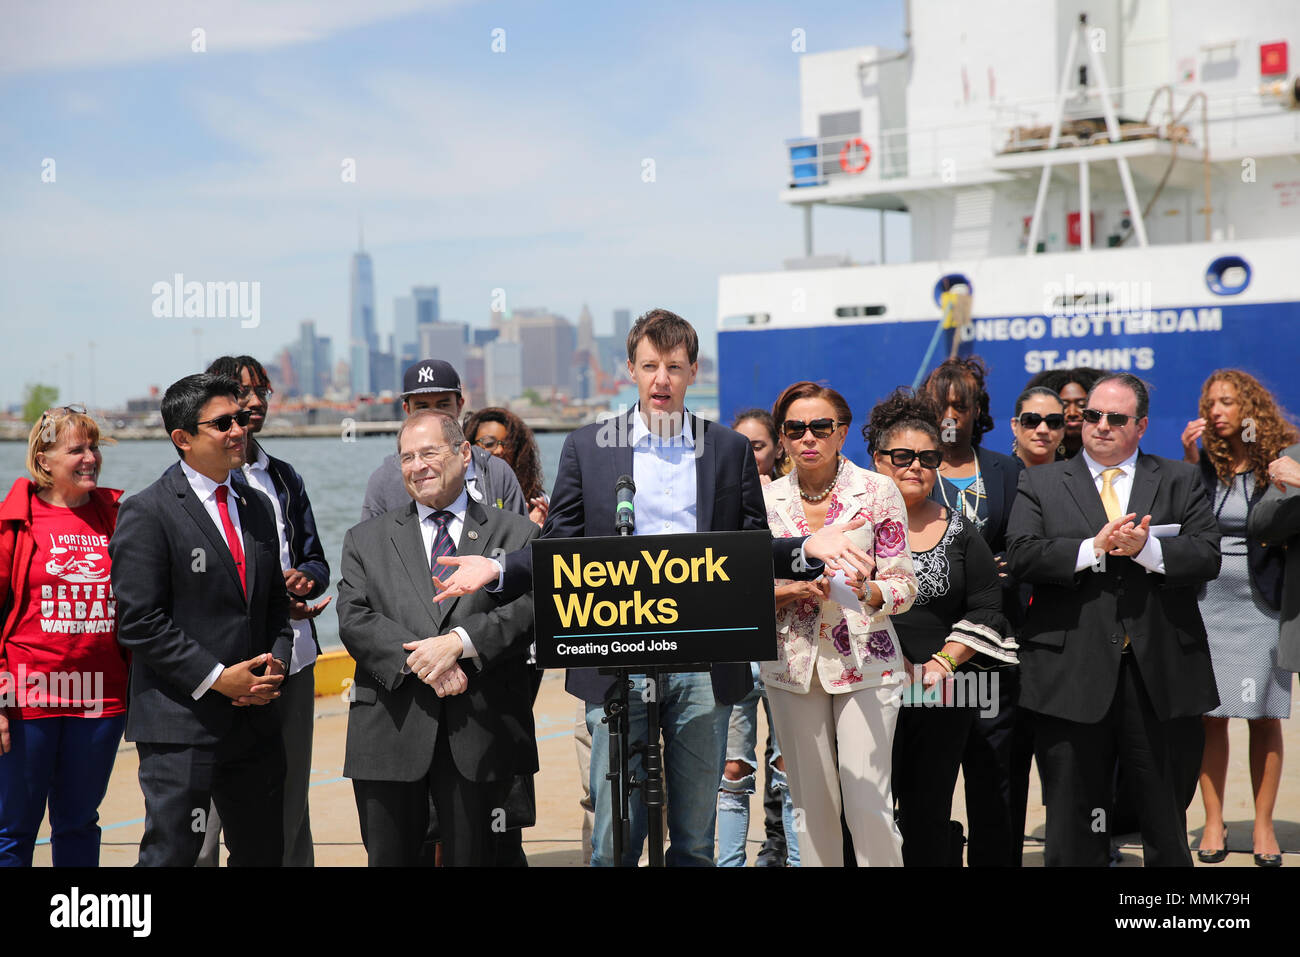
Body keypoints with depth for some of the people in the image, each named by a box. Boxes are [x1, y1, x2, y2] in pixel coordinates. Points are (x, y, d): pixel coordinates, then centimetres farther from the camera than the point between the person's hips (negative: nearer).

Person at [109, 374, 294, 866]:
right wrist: (216, 678, -16)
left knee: (264, 854, 13)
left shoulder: (257, 507, 13)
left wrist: (275, 664, 0)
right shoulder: (146, 512, -9)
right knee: (171, 855, -2)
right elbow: (139, 622, -14)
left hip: (256, 720, 7)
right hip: (181, 724, -7)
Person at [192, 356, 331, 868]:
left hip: (293, 656, 6)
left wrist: (303, 578, -4)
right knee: (209, 810, -4)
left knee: (291, 805, 10)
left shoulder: (284, 477, 18)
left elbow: (316, 559, 20)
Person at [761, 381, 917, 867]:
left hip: (864, 660, -3)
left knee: (867, 804, -9)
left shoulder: (877, 491, -1)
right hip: (792, 663, 3)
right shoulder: (767, 499, 7)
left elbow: (904, 585, -1)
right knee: (811, 804, 5)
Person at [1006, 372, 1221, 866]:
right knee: (1074, 834, 6)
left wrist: (1146, 548, -16)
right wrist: (1095, 548, -15)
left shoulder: (1180, 481, 11)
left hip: (1163, 676, 1)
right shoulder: (1040, 483, 9)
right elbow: (1022, 556, -5)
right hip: (1074, 674, 0)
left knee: (1167, 828, 9)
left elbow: (1207, 556, -1)